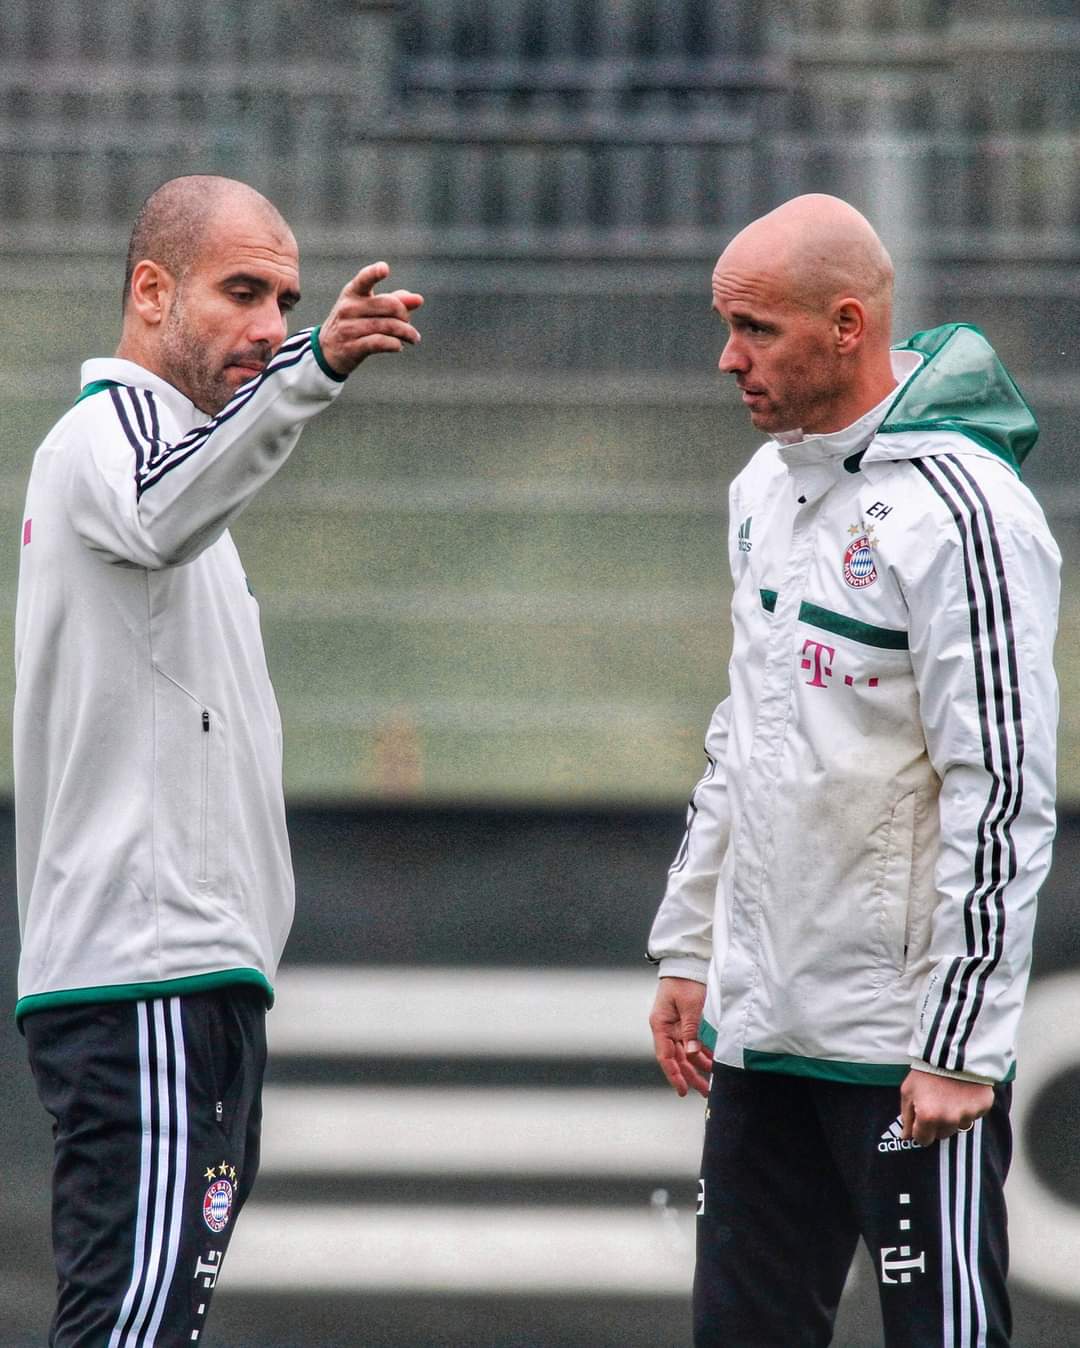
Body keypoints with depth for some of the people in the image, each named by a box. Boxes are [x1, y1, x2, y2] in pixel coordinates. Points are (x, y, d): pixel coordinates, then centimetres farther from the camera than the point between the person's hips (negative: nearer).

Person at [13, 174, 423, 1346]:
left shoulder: (122, 442, 25)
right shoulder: (110, 429, -9)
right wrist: (314, 371, -51)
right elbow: (166, 512, -34)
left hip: (188, 969, 11)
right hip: (148, 983, -11)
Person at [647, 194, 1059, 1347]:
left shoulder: (957, 509, -15)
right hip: (764, 1030, 9)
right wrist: (687, 948, 18)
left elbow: (1003, 797, -18)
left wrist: (961, 1045, -20)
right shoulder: (766, 488, 12)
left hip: (908, 1038, -9)